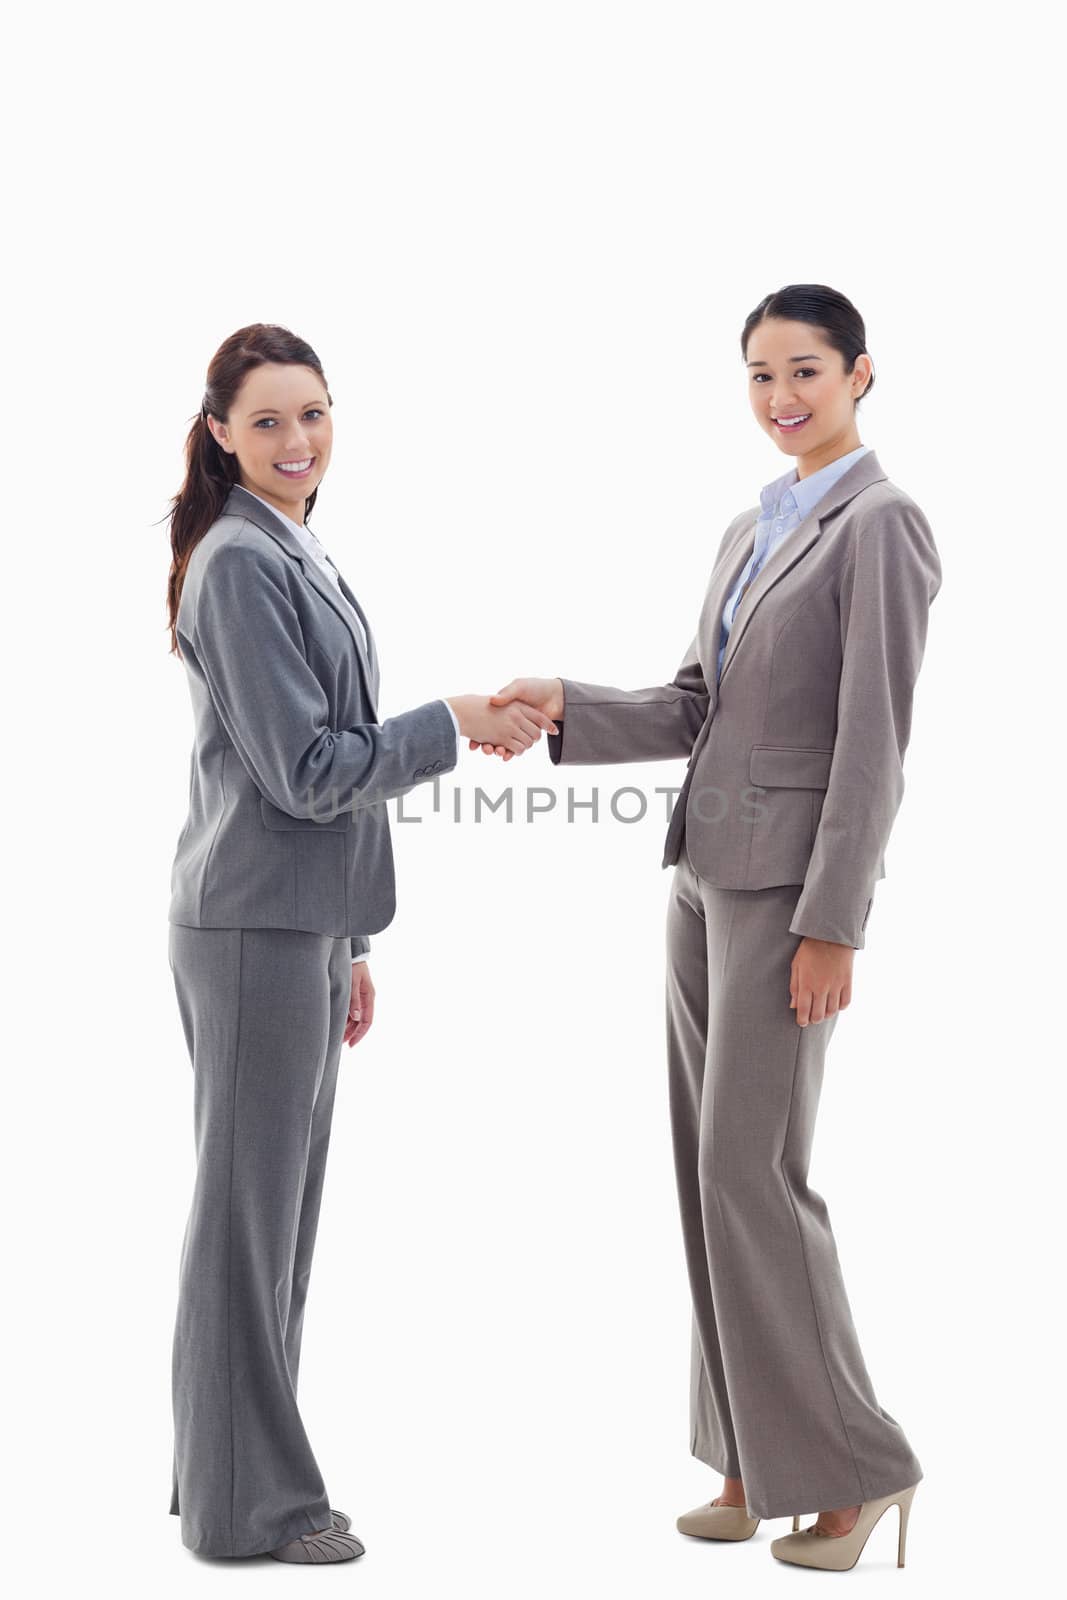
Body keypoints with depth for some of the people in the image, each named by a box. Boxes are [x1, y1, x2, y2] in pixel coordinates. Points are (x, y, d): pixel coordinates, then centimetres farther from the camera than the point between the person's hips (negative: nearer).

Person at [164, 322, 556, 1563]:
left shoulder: (298, 557, 16)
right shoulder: (238, 565, -14)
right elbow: (306, 770, -18)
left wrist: (347, 946, 20)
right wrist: (457, 723, -10)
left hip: (305, 923, 9)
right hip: (256, 930, -9)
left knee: (278, 1205, 15)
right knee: (251, 1205, -1)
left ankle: (229, 1470, 26)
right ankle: (248, 1502, 10)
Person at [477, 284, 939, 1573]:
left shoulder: (881, 525, -9)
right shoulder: (749, 531, 16)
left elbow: (873, 741, -15)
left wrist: (830, 925, -18)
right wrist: (565, 708, -1)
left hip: (791, 882, -8)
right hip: (708, 872, 9)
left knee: (752, 1169, -8)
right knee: (711, 1166, 9)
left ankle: (849, 1462, 7)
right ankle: (756, 1454, 19)